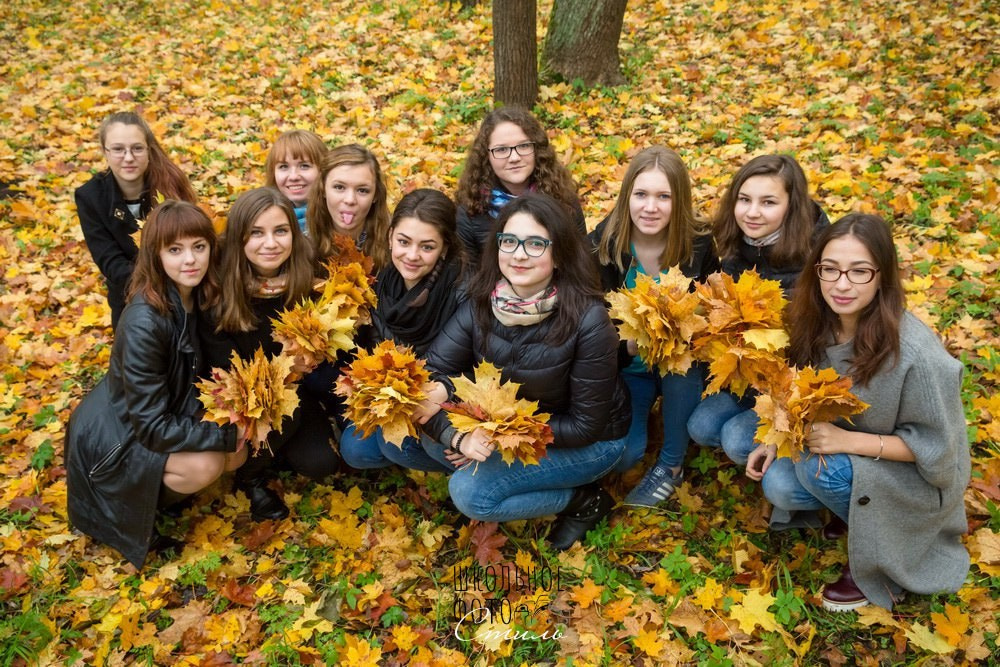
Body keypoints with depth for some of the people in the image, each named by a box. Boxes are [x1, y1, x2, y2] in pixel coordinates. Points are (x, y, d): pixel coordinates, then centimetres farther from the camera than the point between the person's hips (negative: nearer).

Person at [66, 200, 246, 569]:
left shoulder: (201, 297, -10)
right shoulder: (143, 323, -32)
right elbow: (154, 428, -28)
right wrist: (226, 435, -26)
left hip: (171, 411, 7)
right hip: (116, 433, -7)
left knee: (238, 450, -8)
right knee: (204, 465, -27)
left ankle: (155, 487, 10)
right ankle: (131, 502, 0)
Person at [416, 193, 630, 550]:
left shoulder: (587, 319, -28)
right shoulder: (481, 303, -14)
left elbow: (585, 425, -22)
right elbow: (429, 374, -19)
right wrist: (457, 437, -37)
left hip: (590, 441, -6)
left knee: (470, 492, -20)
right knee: (434, 435, -14)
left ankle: (584, 500, 0)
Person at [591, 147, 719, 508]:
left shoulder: (699, 244, -17)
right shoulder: (604, 242, -17)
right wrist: (624, 342, -31)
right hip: (627, 363, 0)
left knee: (683, 367, -35)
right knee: (621, 456, -16)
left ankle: (671, 464, -9)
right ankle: (646, 404, 19)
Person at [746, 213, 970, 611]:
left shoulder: (914, 353, -32)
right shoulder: (819, 325, -13)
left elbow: (934, 448, -21)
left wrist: (847, 441, -29)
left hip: (917, 475, -5)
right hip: (848, 458, 5)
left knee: (819, 468, -29)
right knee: (778, 485, -19)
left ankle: (882, 557, -3)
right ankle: (863, 514, 7)